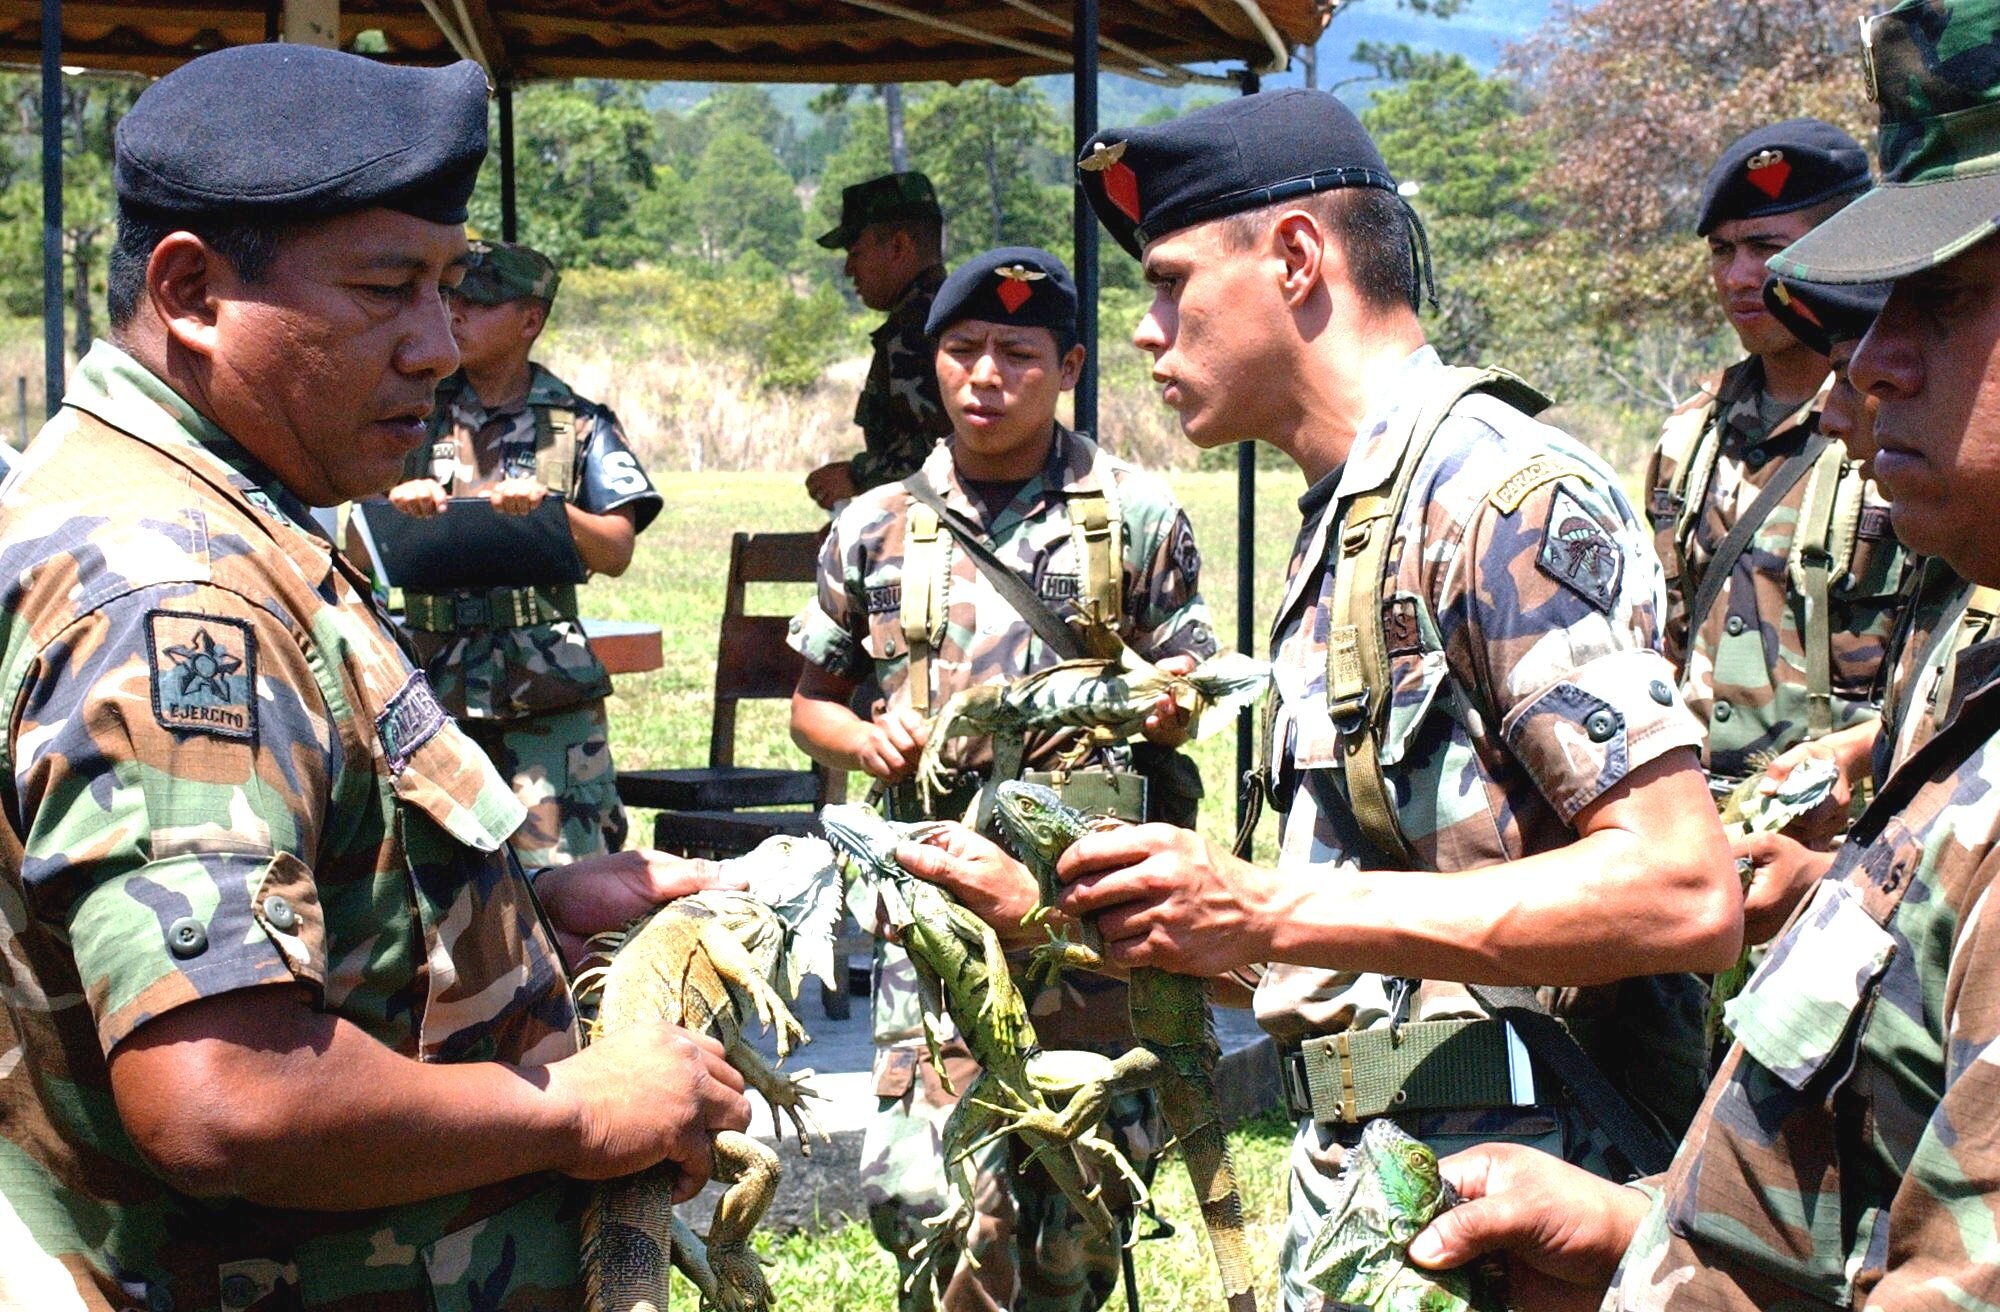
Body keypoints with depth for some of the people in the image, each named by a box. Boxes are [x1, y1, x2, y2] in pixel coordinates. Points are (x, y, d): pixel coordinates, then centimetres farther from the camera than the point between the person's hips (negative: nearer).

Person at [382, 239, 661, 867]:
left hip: (546, 681, -2)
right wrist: (397, 503, -15)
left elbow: (616, 551, -2)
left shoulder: (580, 426, 8)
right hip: (432, 679, 2)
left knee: (563, 867, -9)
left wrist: (548, 508, -21)